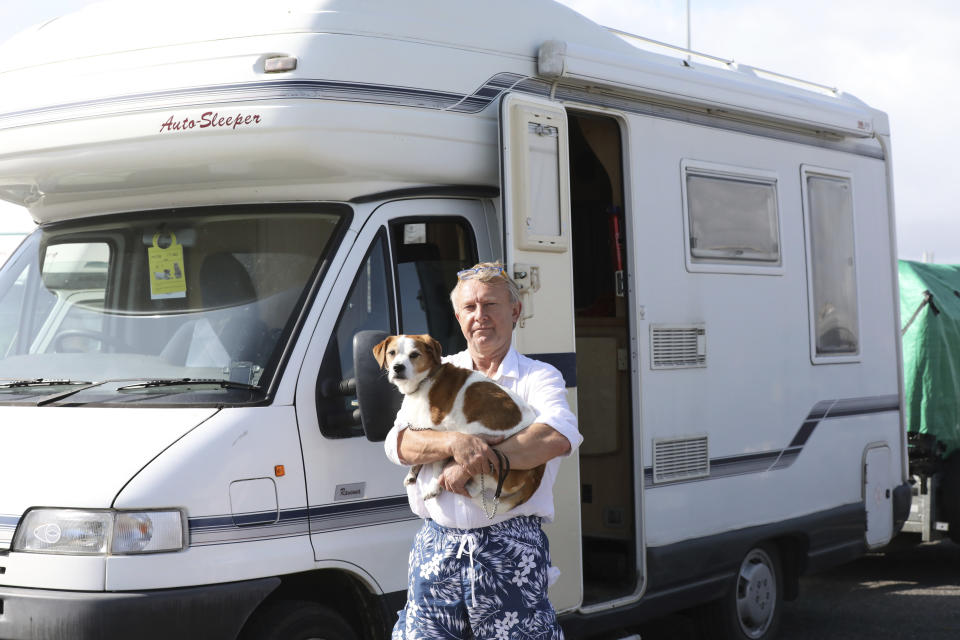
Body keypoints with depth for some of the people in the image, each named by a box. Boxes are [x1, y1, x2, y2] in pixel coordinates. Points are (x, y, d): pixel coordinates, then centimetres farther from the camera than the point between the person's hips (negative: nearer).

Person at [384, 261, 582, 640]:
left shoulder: (538, 377, 3)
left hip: (511, 551, -3)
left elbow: (559, 437, -18)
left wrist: (471, 466, -18)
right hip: (437, 549, 3)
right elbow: (397, 443, 0)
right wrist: (454, 443, -21)